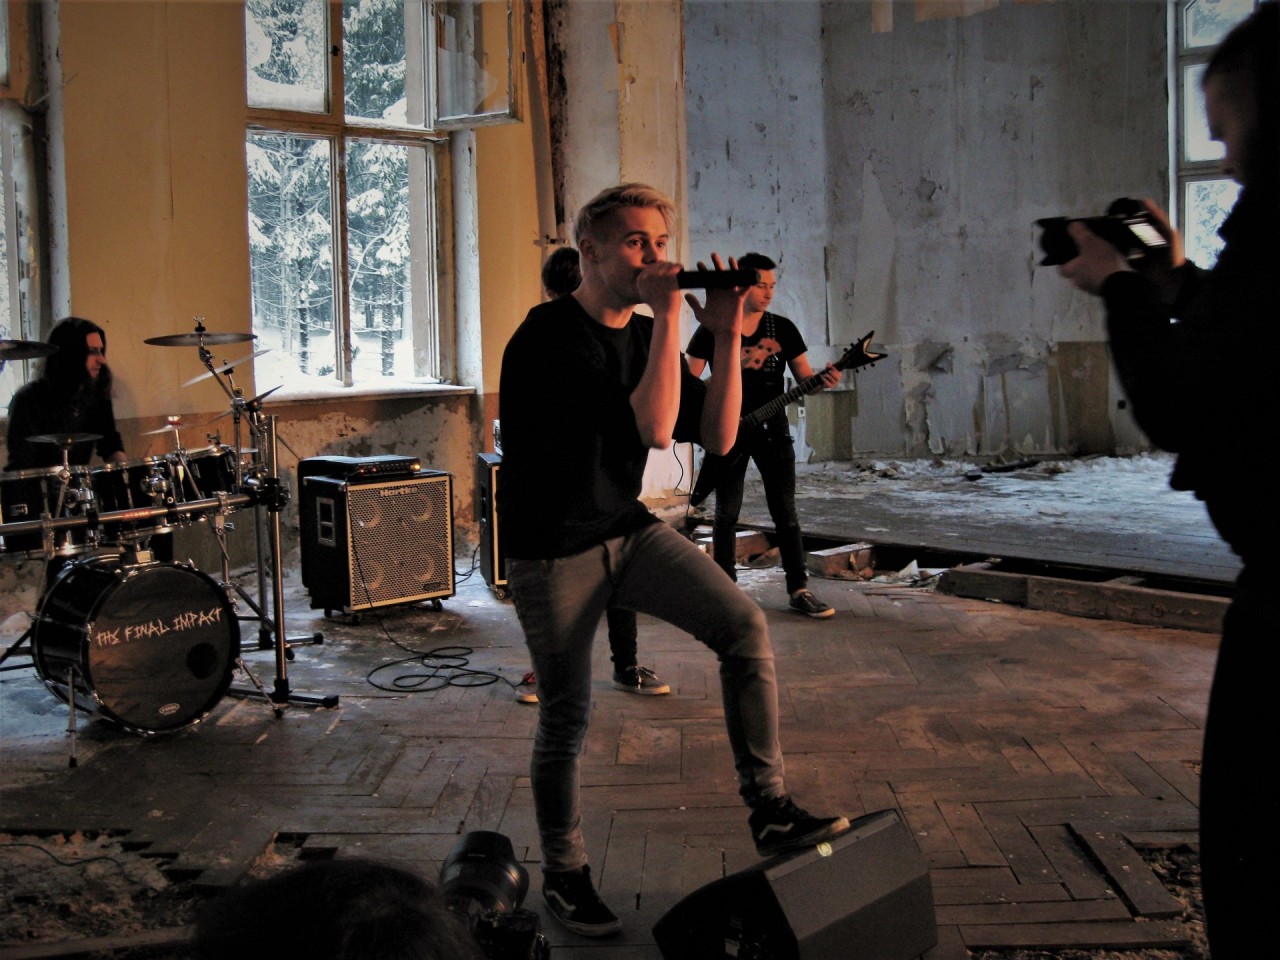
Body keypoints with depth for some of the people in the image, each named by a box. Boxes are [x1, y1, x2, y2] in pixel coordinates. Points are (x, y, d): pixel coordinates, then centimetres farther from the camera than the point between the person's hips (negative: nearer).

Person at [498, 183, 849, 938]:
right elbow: (654, 427, -31)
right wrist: (670, 315, -27)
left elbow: (718, 436, -1)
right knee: (566, 720, 4)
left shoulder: (646, 334, 5)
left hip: (629, 530, 6)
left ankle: (771, 811, -4)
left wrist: (726, 338, -10)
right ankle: (564, 876, 25)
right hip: (553, 550, -6)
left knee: (746, 627, -13)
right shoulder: (549, 338, -20)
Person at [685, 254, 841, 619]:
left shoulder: (783, 328, 5)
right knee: (727, 514, 3)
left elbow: (803, 378, 4)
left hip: (772, 430, 1)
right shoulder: (711, 331, -1)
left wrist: (822, 380, -18)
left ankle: (799, 590, 2)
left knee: (785, 512, -2)